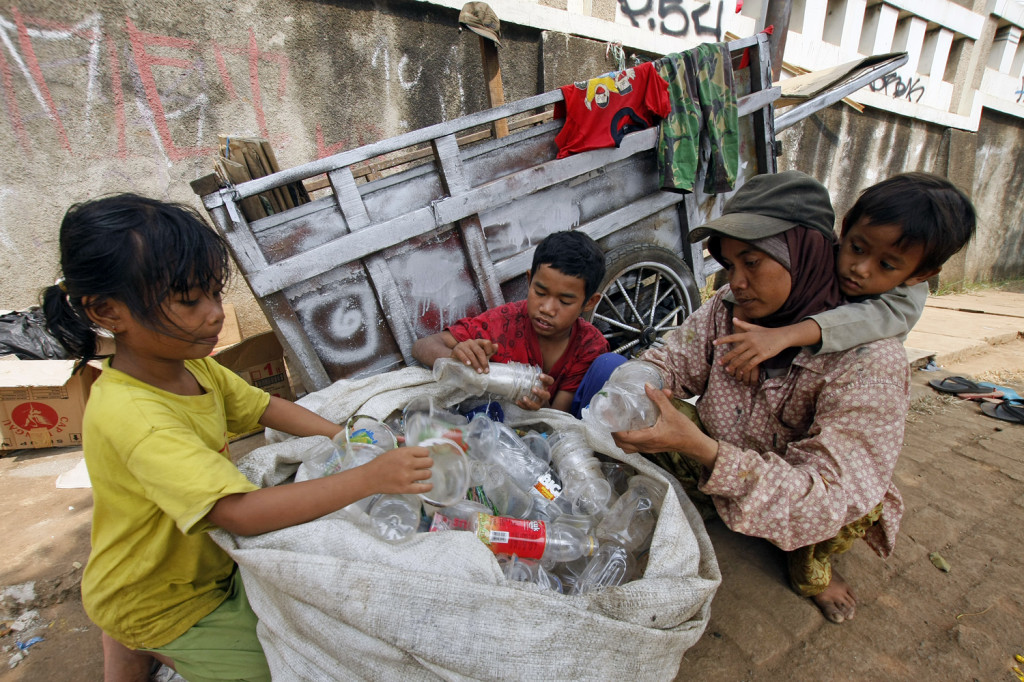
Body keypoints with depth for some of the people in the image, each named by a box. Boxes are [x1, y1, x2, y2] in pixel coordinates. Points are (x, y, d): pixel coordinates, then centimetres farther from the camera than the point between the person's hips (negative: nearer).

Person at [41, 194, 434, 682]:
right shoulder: (130, 416, -36)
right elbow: (241, 513, -43)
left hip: (202, 562, 7)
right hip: (158, 604, -6)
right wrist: (368, 478, -44)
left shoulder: (192, 367, -11)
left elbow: (263, 406, -2)